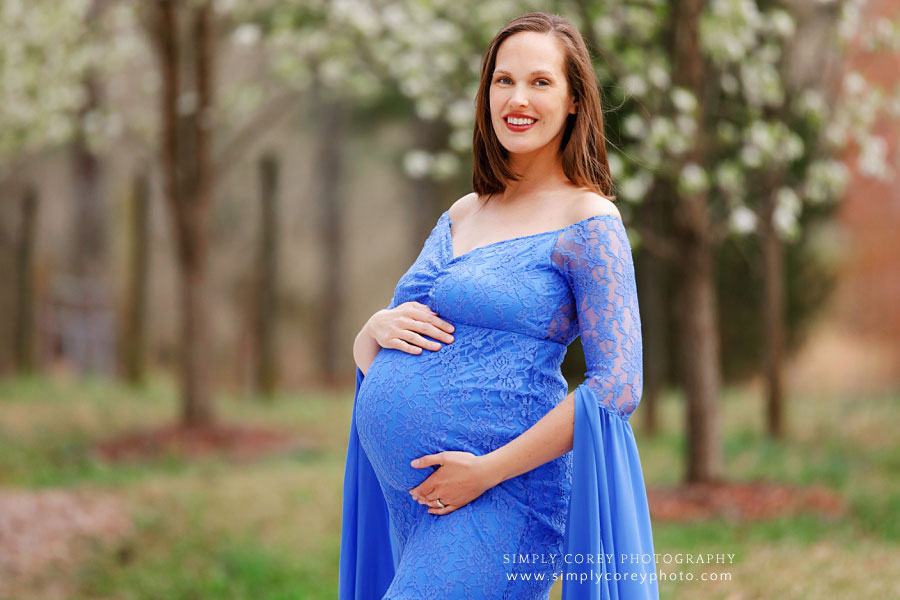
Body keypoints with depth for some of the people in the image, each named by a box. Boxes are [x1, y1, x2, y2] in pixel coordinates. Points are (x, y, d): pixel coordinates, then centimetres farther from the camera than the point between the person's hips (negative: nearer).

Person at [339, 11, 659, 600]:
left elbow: (617, 387, -15)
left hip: (496, 500, -7)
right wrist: (379, 328, -5)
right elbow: (366, 355, 19)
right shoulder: (461, 215, 15)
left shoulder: (588, 221, -6)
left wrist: (489, 470, -17)